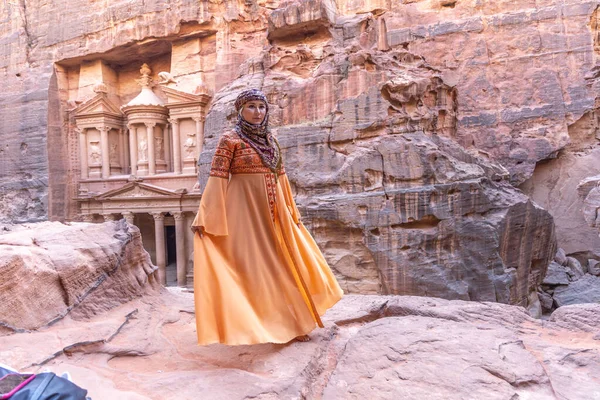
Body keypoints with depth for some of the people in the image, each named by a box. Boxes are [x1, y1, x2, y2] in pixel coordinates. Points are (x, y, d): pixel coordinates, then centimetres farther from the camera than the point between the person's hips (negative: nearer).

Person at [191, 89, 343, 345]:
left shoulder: (270, 139, 12)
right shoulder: (230, 140, -5)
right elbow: (217, 178, -11)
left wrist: (290, 211, 17)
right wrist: (205, 217, -17)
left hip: (273, 211, 6)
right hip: (245, 209, -6)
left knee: (280, 261, 11)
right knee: (251, 262, -1)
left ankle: (289, 323, 26)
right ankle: (252, 326, 13)